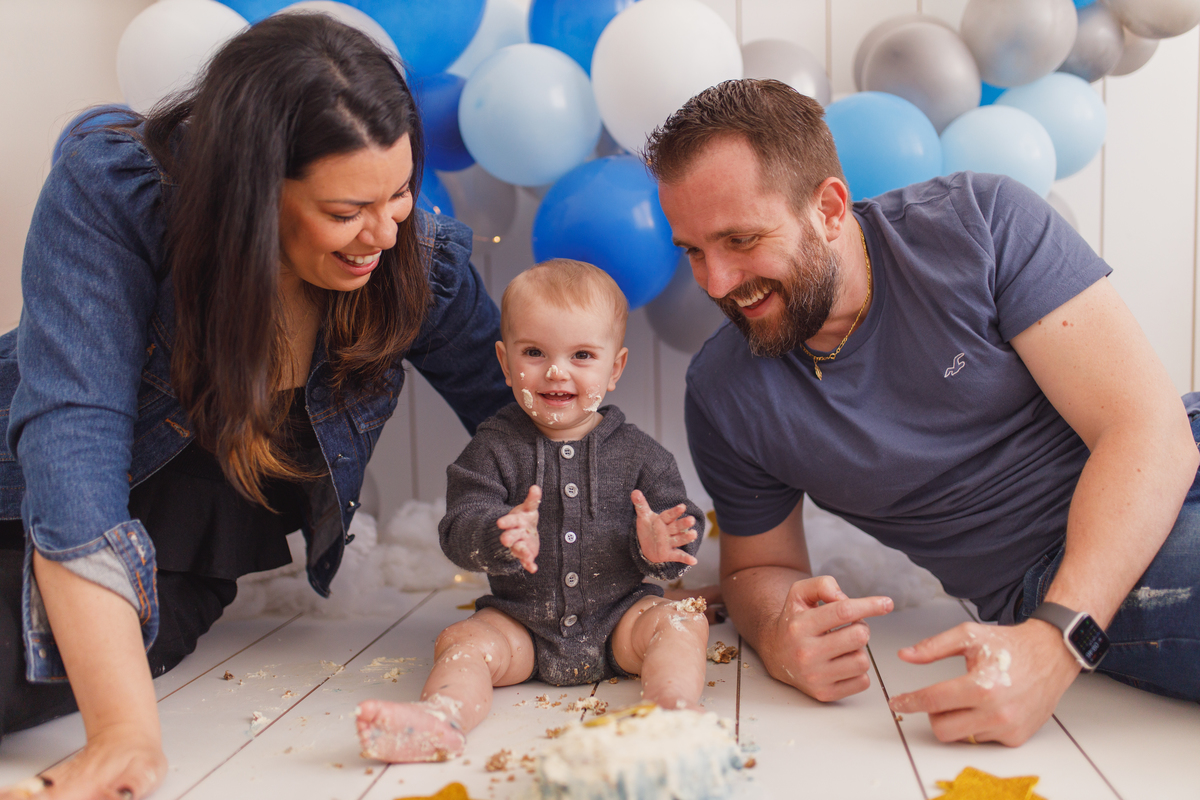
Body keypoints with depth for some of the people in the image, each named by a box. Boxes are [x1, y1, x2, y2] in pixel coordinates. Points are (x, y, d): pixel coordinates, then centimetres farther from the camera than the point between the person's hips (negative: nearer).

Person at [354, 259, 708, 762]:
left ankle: (674, 709, -40)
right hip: (523, 622, 0)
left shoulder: (637, 453, 1)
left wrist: (658, 545, -25)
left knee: (683, 621, -21)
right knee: (461, 641, -22)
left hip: (618, 613, 1)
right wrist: (501, 537, -36)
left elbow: (680, 529, 0)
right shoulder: (494, 449, -1)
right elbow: (460, 528, -12)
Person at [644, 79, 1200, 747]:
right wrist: (777, 637, -18)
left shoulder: (980, 219, -12)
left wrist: (1054, 642, -30)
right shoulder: (723, 396, -5)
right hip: (1045, 585, -1)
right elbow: (760, 567, 8)